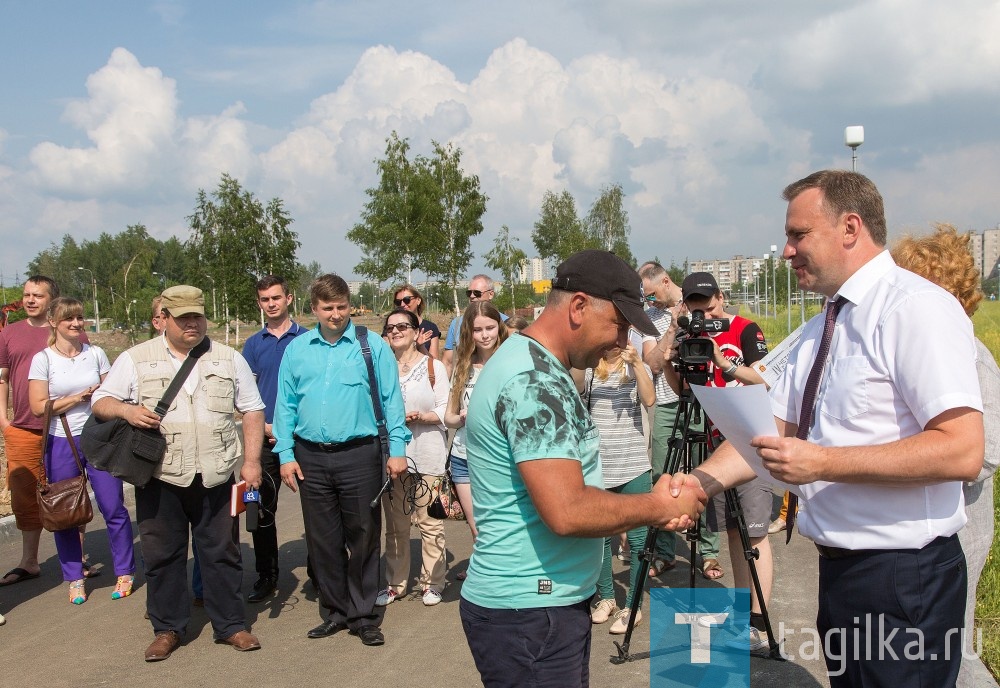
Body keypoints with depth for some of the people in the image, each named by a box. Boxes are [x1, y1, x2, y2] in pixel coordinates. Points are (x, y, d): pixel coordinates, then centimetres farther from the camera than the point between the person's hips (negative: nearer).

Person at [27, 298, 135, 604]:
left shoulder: (95, 354, 4)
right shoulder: (43, 359, -3)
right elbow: (39, 407, -7)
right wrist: (79, 397, -12)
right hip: (61, 444, -1)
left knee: (114, 508, 0)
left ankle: (125, 573, 14)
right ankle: (74, 579, 22)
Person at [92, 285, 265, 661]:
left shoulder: (229, 359, 6)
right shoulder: (136, 359, 3)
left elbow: (252, 410, 8)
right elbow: (100, 402, 5)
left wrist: (251, 461, -1)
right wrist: (126, 410, -18)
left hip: (216, 477, 1)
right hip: (161, 479, 0)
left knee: (222, 552, 7)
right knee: (162, 554, 9)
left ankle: (230, 625, 21)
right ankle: (167, 629, 25)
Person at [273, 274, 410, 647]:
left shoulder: (373, 346, -2)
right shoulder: (297, 349, 7)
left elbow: (391, 400, -2)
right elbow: (285, 404, 8)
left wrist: (397, 449, -7)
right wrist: (286, 454, 2)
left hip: (359, 454, -3)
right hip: (311, 458, 3)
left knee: (363, 538, 5)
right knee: (322, 541, 12)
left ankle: (363, 616, 19)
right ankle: (335, 612, 27)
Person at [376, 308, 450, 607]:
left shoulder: (434, 367, 2)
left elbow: (445, 411, -3)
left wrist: (421, 417, -19)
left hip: (427, 456, -3)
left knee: (430, 523, 1)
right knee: (395, 524, 10)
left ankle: (431, 583, 15)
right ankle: (395, 583, 22)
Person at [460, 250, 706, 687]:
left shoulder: (542, 369, 12)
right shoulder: (534, 380, -21)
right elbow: (567, 512, -28)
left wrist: (654, 508, 3)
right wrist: (660, 508, -13)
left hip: (555, 601, 10)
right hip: (529, 613, -10)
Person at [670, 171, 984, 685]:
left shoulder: (915, 309, -15)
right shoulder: (817, 332, 12)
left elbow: (962, 451, -24)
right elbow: (772, 430, 10)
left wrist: (823, 463, -26)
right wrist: (705, 480, -5)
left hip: (904, 579, -8)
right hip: (838, 566, 8)